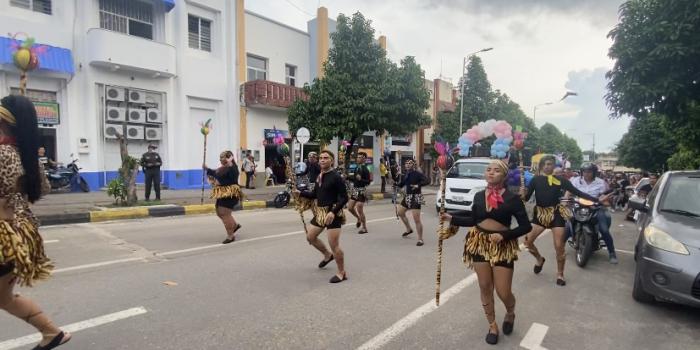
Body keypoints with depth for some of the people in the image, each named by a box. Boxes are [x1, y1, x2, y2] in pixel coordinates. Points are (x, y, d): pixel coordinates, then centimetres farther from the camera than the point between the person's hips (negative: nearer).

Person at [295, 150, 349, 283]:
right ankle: (327, 255, 41)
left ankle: (342, 273, 11)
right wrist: (300, 193, 5)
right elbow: (315, 194, 18)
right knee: (310, 237, 19)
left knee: (334, 245, -7)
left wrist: (333, 212, -28)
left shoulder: (336, 177, -15)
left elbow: (344, 198, -18)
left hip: (332, 213, -8)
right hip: (320, 212, 9)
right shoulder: (319, 176, 8)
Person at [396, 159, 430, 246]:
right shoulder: (405, 175, 9)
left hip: (416, 198, -9)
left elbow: (427, 180, -22)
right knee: (400, 213, 21)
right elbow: (400, 185, 13)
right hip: (407, 197, 9)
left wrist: (418, 185, -30)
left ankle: (420, 239, -1)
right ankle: (409, 229, 40)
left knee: (416, 219, -11)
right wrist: (399, 177, -2)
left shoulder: (417, 174, -13)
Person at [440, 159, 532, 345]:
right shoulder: (479, 196, 4)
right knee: (485, 288, 9)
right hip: (480, 244, 3)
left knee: (503, 292, 0)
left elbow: (526, 226, -5)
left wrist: (504, 235, -17)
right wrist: (452, 218, 5)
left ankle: (510, 314, 36)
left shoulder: (512, 198, -8)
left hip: (503, 246, -3)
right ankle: (492, 325, 31)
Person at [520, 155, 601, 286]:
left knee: (559, 247, -1)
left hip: (556, 214, -1)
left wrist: (597, 200, -6)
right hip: (540, 214, 1)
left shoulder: (560, 180, -2)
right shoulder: (535, 180, -2)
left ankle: (560, 274, 19)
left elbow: (578, 193, 0)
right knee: (527, 240, -4)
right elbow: (527, 198, -5)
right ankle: (539, 259, 27)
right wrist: (523, 195, -28)